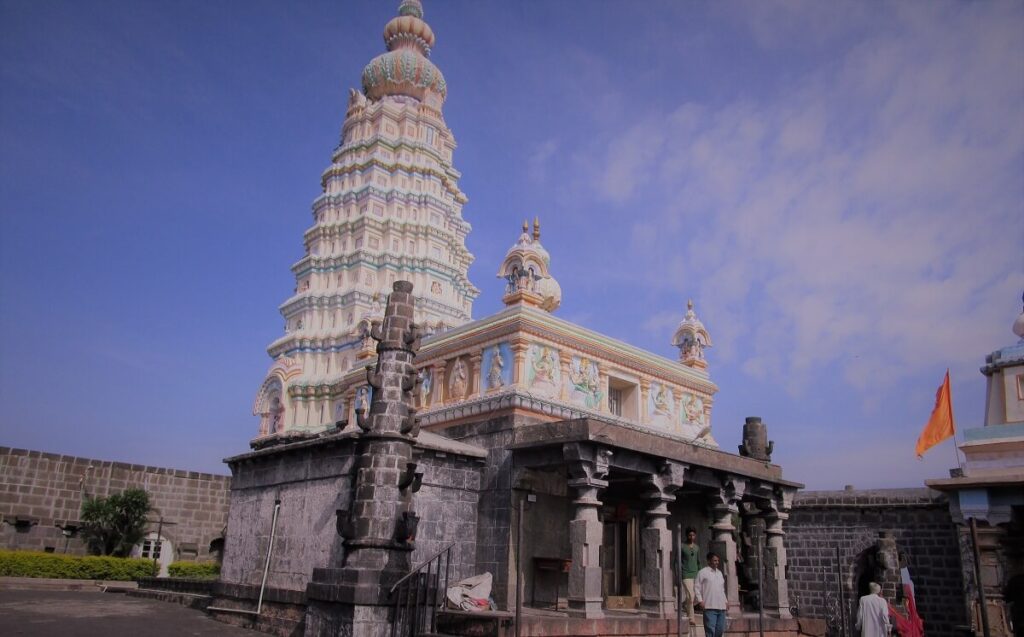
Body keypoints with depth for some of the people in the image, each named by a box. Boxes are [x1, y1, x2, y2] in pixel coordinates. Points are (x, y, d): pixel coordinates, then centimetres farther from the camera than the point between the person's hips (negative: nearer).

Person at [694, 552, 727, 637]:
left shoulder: (719, 573, 21)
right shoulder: (703, 572, -2)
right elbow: (696, 587, -4)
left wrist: (725, 601, 20)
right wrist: (700, 600, -11)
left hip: (721, 606, 7)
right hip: (709, 607, -7)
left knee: (720, 629, 7)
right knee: (710, 629, -11)